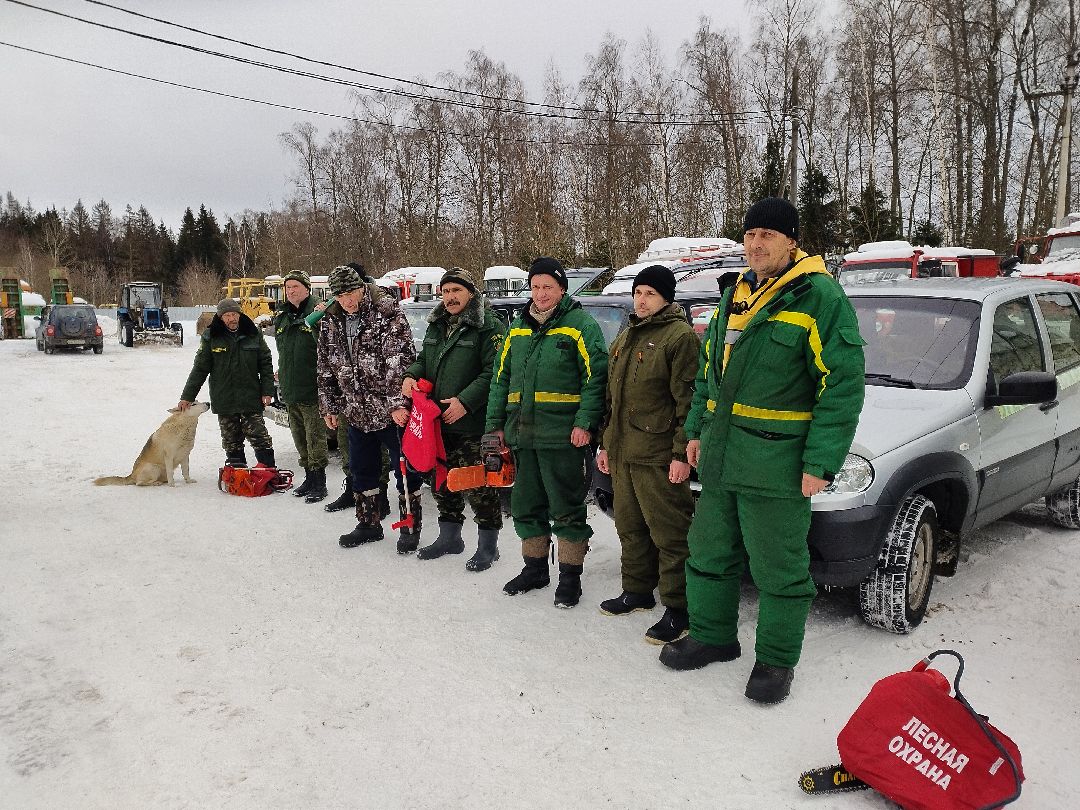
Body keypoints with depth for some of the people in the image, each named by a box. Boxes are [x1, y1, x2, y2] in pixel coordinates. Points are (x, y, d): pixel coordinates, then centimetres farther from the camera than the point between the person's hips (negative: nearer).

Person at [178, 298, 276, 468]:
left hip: (251, 398, -1)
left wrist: (267, 391, -1)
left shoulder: (253, 334, 2)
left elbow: (266, 364, 6)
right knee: (231, 441, 7)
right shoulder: (210, 337, 1)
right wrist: (187, 397, 1)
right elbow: (200, 369, 4)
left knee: (258, 435, -6)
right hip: (223, 401, 1)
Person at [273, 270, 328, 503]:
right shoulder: (281, 318, 13)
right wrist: (280, 381, 18)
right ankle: (309, 478, 27)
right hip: (290, 391, 7)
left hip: (311, 390, -7)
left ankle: (319, 482, 8)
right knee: (299, 438, 15)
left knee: (315, 438, -2)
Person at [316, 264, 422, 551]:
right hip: (357, 413, 6)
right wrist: (328, 406, 14)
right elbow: (326, 368, 15)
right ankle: (368, 524, 32)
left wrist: (398, 403, -25)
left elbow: (400, 359, -19)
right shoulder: (331, 321, 7)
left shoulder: (387, 312, -12)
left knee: (405, 471, 3)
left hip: (393, 411, -6)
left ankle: (410, 527, 17)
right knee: (361, 471, 16)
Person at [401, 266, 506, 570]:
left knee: (479, 486, -2)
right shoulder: (436, 326, 14)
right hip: (438, 421, 8)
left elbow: (494, 372, -17)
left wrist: (465, 402, -22)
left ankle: (488, 545, 12)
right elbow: (424, 359, 24)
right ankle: (449, 537, 34)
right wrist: (411, 375, 2)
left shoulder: (488, 327, -11)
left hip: (473, 424, -8)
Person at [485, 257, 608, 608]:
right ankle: (535, 568, 30)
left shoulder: (580, 325, -4)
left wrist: (585, 422, -19)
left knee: (566, 509, 2)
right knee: (526, 506, 14)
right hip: (522, 435, 6)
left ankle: (570, 575, 15)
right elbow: (501, 379, 18)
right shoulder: (517, 329, 15)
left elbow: (596, 377, -10)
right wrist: (495, 423, 12)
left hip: (563, 437, -6)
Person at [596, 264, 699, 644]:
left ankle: (678, 609, 6)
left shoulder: (680, 335, -9)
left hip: (658, 456, -9)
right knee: (630, 527, 17)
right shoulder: (625, 337, 18)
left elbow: (688, 400, -14)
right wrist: (605, 443, 20)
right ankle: (637, 591, 32)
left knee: (669, 533, -3)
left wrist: (682, 453, -19)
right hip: (622, 452, 9)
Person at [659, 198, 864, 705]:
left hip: (776, 464, -7)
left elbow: (842, 385, -13)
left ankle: (777, 659, 24)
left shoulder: (820, 297, -10)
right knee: (710, 552, 17)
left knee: (778, 567, 6)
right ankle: (712, 636, 35)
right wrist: (697, 430, 15)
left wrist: (821, 462, -17)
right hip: (720, 457, 7)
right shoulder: (736, 294, 13)